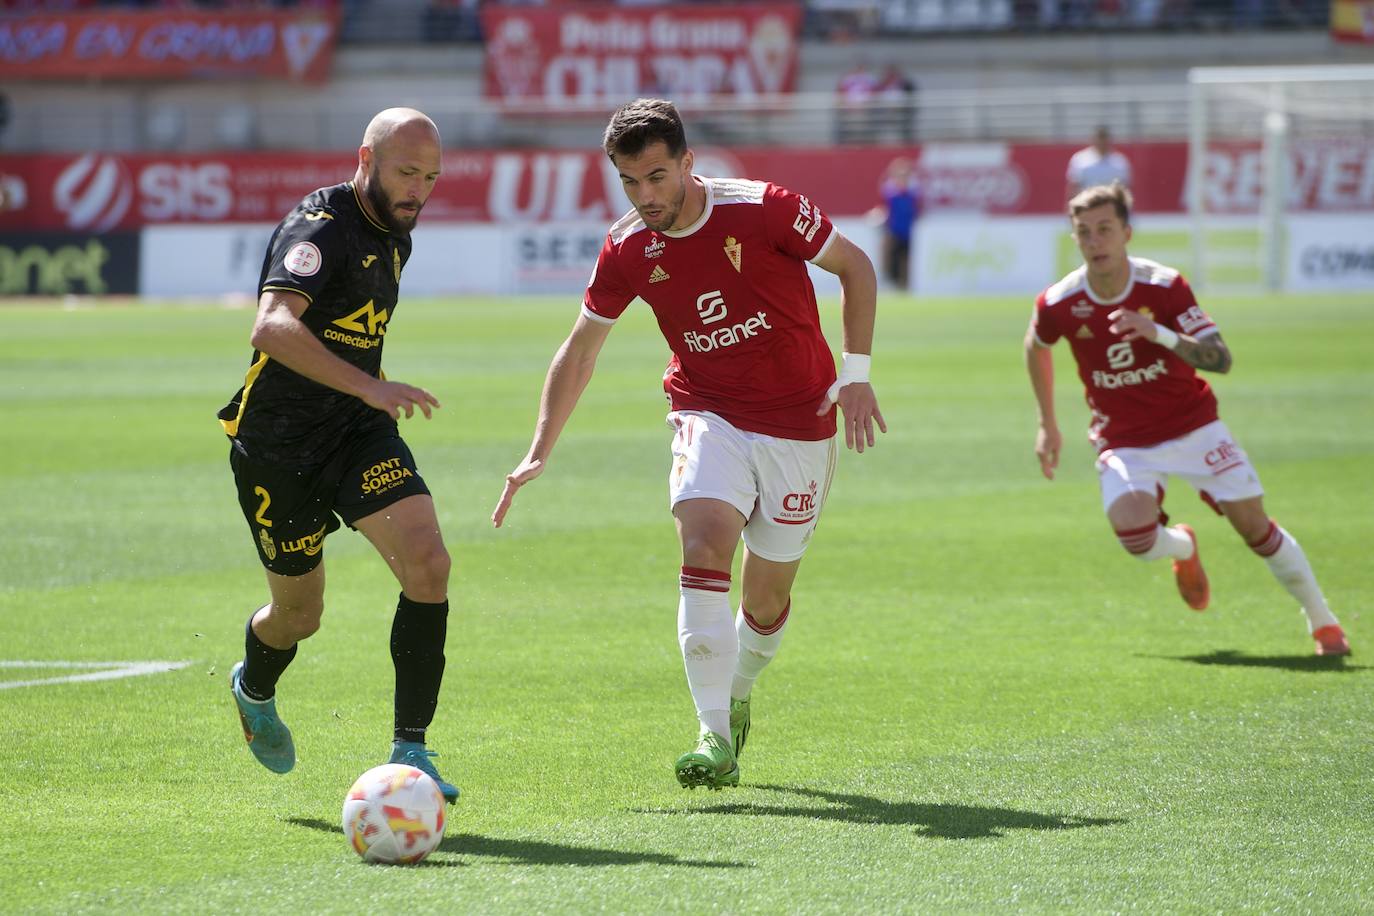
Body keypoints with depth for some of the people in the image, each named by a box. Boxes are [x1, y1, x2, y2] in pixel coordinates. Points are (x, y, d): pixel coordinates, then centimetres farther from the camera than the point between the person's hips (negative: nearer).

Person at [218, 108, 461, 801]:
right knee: (298, 615, 9)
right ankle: (254, 689, 47)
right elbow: (271, 327, -38)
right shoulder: (321, 229, -20)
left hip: (357, 431, 6)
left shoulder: (394, 237, 8)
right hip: (276, 446, -6)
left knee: (427, 563, -18)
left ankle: (409, 753, -14)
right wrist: (368, 386, -46)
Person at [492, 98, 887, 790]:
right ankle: (716, 737, -26)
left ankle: (736, 697, 35)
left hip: (799, 422, -1)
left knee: (768, 590, 3)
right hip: (708, 413, 1)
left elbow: (855, 266, -2)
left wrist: (855, 374, -9)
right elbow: (580, 350, 6)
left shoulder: (763, 209, -16)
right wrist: (539, 454, 1)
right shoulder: (627, 250, -6)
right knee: (703, 546, -24)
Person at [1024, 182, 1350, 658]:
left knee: (1252, 522, -5)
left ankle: (1322, 622, 16)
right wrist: (1048, 424, 14)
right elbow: (1035, 346, 11)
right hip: (1123, 439, 0)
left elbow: (1221, 359, -22)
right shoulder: (1059, 304, -13)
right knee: (1135, 533, -26)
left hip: (1193, 426, 0)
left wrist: (1160, 333, -38)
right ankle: (1183, 548, 13)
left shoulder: (1164, 286, -17)